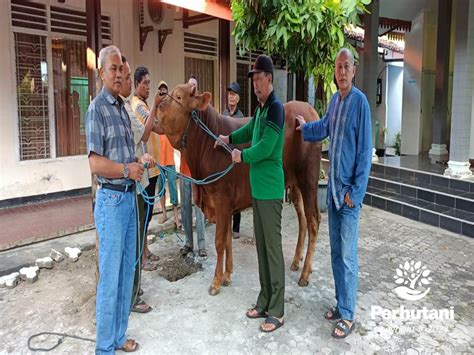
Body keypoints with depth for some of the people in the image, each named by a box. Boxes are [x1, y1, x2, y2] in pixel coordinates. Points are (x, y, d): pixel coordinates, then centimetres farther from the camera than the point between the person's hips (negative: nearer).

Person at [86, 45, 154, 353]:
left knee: (127, 272, 16)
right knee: (109, 277, 0)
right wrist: (127, 169, -27)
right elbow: (96, 163, -17)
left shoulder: (122, 107, 14)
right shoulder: (97, 109, -11)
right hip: (111, 200, -8)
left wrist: (140, 160, 3)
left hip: (130, 197, 9)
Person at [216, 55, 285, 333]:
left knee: (273, 248, -2)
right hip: (258, 188, 9)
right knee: (261, 246, 14)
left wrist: (241, 156, -9)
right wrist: (229, 138, 20)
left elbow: (265, 147, -21)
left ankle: (277, 312, 9)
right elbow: (250, 130, 32)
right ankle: (264, 303, 27)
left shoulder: (276, 107, -14)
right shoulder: (261, 107, 14)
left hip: (271, 190, -9)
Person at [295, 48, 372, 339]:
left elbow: (365, 152, -15)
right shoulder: (334, 100, 9)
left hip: (349, 190, -7)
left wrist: (355, 192, -16)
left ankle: (348, 316, 12)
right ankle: (340, 304, 29)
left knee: (348, 255, -1)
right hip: (332, 187, 7)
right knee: (336, 251, 15)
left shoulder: (360, 102, -13)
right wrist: (304, 126, 37)